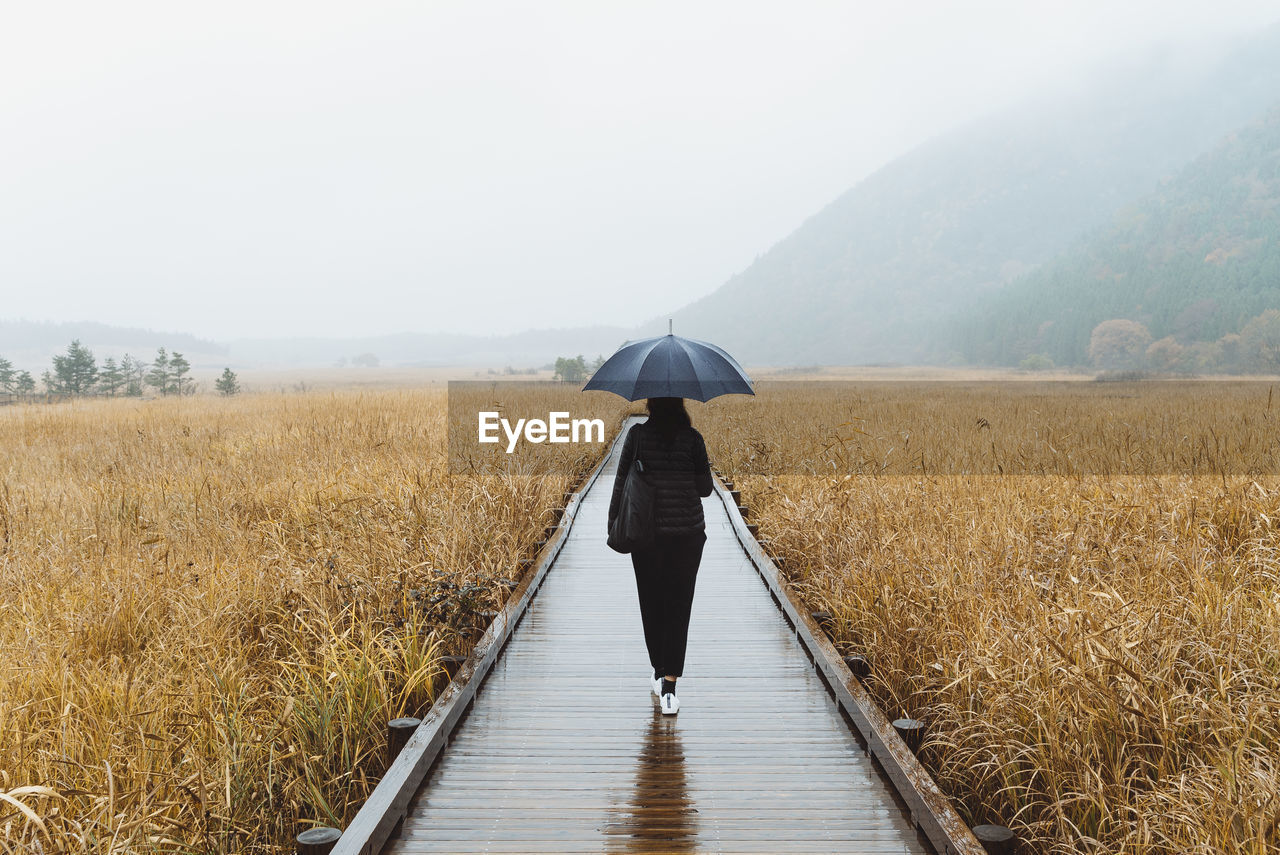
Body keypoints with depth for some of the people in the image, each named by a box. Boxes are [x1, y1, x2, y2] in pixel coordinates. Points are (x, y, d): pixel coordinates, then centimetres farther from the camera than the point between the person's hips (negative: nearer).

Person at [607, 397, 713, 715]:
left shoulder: (636, 435, -4)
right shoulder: (692, 438, -5)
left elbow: (622, 482, -2)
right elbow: (704, 488, 0)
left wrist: (614, 522, 9)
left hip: (646, 532, 1)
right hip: (687, 532, 0)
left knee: (651, 605, 15)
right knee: (678, 608, 3)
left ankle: (659, 674, 27)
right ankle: (669, 686, -6)